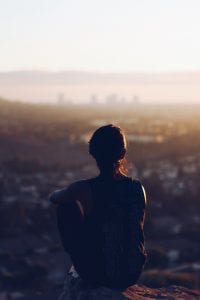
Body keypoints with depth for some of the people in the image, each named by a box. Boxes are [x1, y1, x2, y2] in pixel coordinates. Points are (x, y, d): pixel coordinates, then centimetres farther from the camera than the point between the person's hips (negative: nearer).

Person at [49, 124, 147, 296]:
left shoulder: (84, 189, -17)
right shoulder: (138, 188, -6)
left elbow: (53, 197, 6)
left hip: (96, 275, -3)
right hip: (131, 276, 4)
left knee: (67, 207, 14)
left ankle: (78, 266, 29)